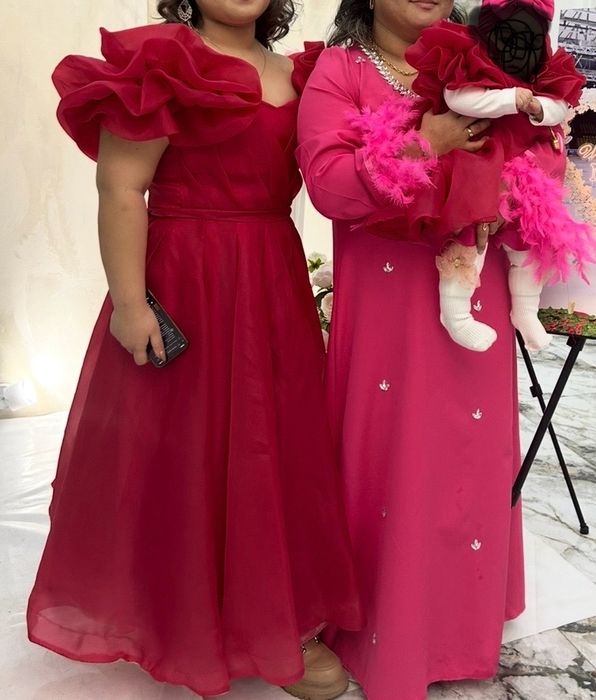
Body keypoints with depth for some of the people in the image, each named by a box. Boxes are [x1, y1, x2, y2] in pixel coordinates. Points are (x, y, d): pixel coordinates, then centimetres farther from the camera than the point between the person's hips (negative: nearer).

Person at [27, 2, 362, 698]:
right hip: (186, 289, -7)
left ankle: (280, 615, 34)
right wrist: (128, 302, -19)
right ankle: (187, 619, 28)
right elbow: (120, 190, -14)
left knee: (277, 448, 14)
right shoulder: (162, 59, -7)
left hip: (276, 286, 8)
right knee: (190, 449, 5)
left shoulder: (292, 73, 14)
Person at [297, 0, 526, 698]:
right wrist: (423, 146, -18)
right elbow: (326, 182, -14)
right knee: (392, 456, 2)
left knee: (469, 451, 10)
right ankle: (387, 634, 24)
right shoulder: (338, 71, 0)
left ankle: (462, 619, 33)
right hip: (387, 300, -4)